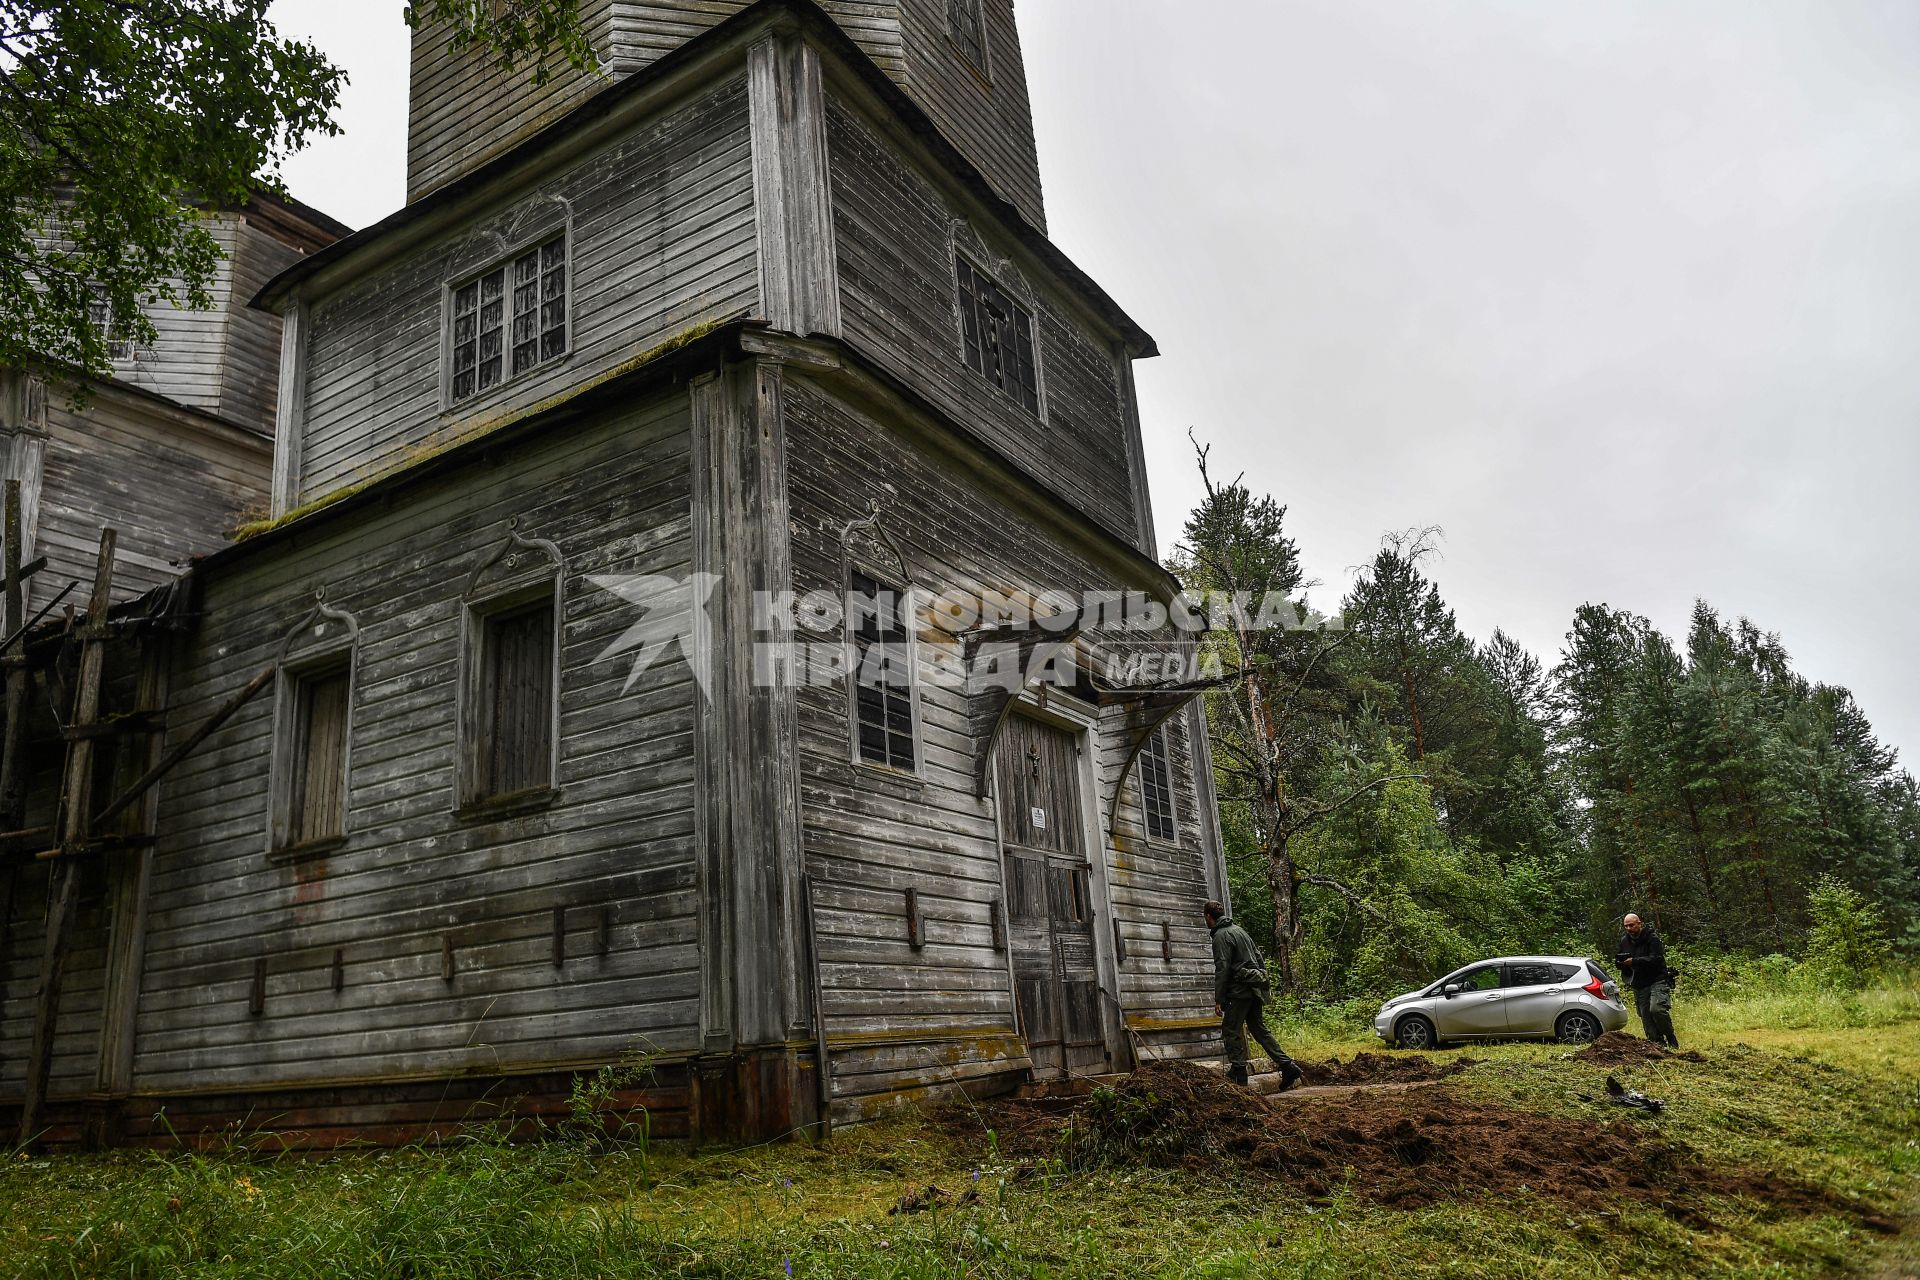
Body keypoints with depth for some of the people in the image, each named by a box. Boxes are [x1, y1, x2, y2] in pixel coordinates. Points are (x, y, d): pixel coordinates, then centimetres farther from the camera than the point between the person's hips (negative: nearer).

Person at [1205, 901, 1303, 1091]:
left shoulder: (1221, 936, -9)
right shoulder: (1239, 930, 20)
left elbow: (1222, 969, -16)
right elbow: (1259, 958, 21)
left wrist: (1218, 999, -15)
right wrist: (1262, 982, 21)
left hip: (1239, 990, -9)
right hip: (1255, 989, 9)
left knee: (1231, 1030, -1)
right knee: (1260, 1029, 11)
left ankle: (1238, 1072, -1)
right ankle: (1287, 1066, 4)